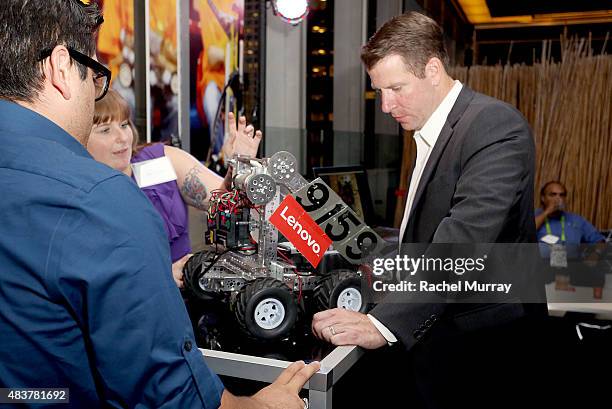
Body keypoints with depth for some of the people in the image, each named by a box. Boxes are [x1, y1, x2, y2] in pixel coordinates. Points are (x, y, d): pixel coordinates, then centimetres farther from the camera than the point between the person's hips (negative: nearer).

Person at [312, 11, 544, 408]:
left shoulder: (496, 125, -18)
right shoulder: (430, 130, 10)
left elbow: (464, 238, -30)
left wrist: (384, 323, -35)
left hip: (479, 343, -8)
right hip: (433, 333, 8)